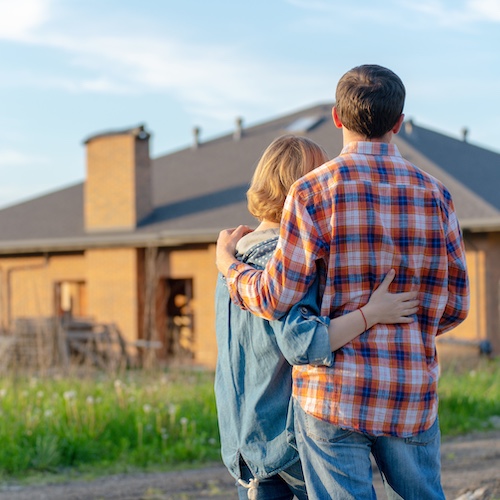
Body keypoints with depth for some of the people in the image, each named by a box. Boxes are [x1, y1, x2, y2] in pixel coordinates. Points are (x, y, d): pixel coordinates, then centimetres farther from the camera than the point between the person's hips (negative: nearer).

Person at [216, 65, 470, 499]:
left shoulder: (314, 191, -9)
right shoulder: (435, 194, 2)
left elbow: (278, 299, -9)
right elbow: (455, 305, 7)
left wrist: (228, 264, 9)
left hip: (333, 395, -3)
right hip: (413, 397, 3)